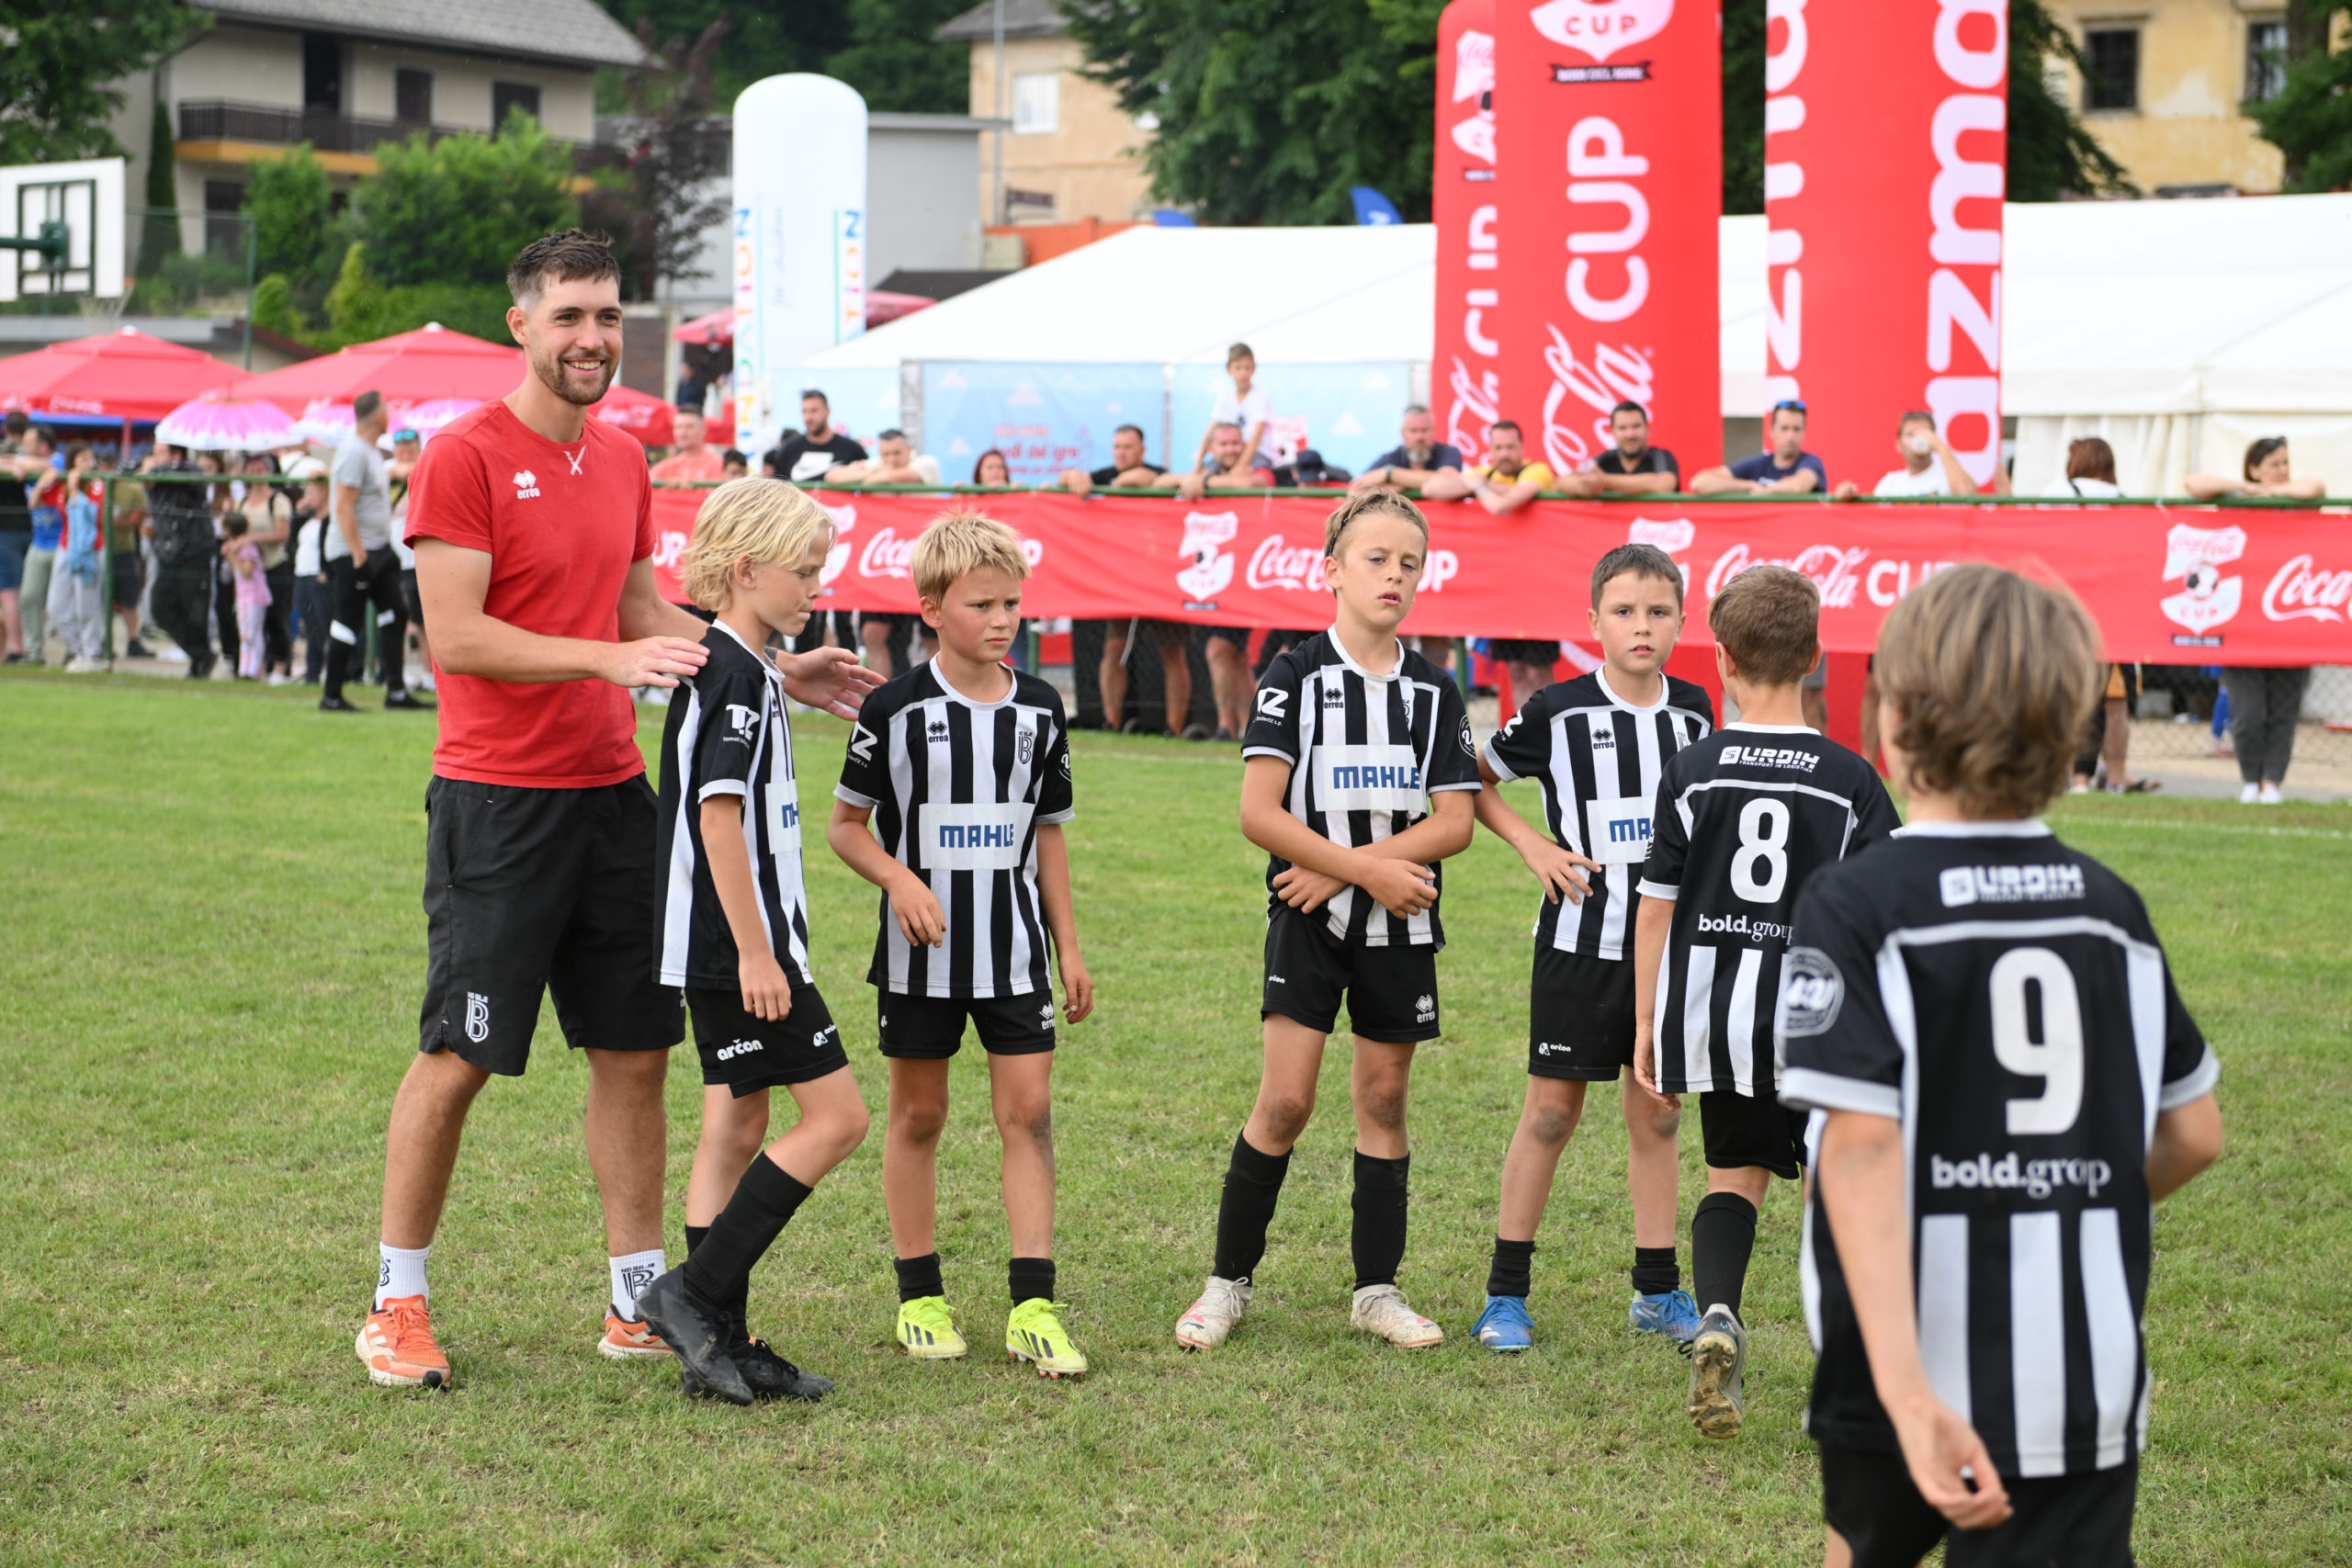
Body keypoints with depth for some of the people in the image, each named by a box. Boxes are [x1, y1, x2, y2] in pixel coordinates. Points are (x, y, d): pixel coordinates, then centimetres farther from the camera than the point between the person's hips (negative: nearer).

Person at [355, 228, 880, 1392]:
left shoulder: (623, 459, 12)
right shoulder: (463, 455, -10)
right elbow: (455, 637, -17)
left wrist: (779, 672, 14)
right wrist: (613, 658, -25)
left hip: (612, 790, 7)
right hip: (496, 801, -7)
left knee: (634, 1050, 8)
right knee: (457, 1054, -2)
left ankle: (639, 1303, 18)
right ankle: (397, 1303, 11)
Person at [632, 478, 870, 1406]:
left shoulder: (735, 668, 16)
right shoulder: (736, 672, -15)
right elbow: (718, 814, -21)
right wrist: (756, 951, -21)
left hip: (723, 949, 10)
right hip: (737, 946, -10)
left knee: (735, 1131, 10)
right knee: (836, 1117, -7)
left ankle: (719, 1345, 13)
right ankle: (695, 1294, -5)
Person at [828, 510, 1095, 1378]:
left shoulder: (1039, 709, 5)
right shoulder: (895, 709, -7)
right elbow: (845, 825, 0)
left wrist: (1069, 947, 11)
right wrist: (900, 879, -17)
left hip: (1014, 946, 3)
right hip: (921, 948, -3)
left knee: (1028, 1109, -3)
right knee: (918, 1113, 7)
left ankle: (1033, 1306, -2)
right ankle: (920, 1297, 18)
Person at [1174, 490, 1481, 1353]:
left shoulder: (1434, 691, 4)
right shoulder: (1297, 676, -4)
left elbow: (1454, 823, -3)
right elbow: (1259, 812, -11)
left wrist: (1343, 867, -14)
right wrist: (1369, 869, -16)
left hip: (1401, 926, 3)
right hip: (1307, 922, -3)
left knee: (1383, 1096, 8)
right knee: (1285, 1100, -7)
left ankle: (1377, 1289, 18)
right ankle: (1229, 1280, 7)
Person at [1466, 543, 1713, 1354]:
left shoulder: (1693, 711, 4)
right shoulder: (1557, 712, -8)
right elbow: (1473, 780, 3)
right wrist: (1533, 845, -8)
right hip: (1580, 940, -4)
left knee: (1656, 1112, 10)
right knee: (1553, 1108, 0)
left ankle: (1657, 1290, 19)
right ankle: (1506, 1294, 8)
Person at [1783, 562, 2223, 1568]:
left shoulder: (1856, 908, -11)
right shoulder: (2111, 908, 3)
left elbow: (1862, 1144, -22)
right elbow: (2194, 1135, 9)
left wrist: (1903, 1389, -28)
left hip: (1916, 1374, -2)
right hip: (2087, 1387, 2)